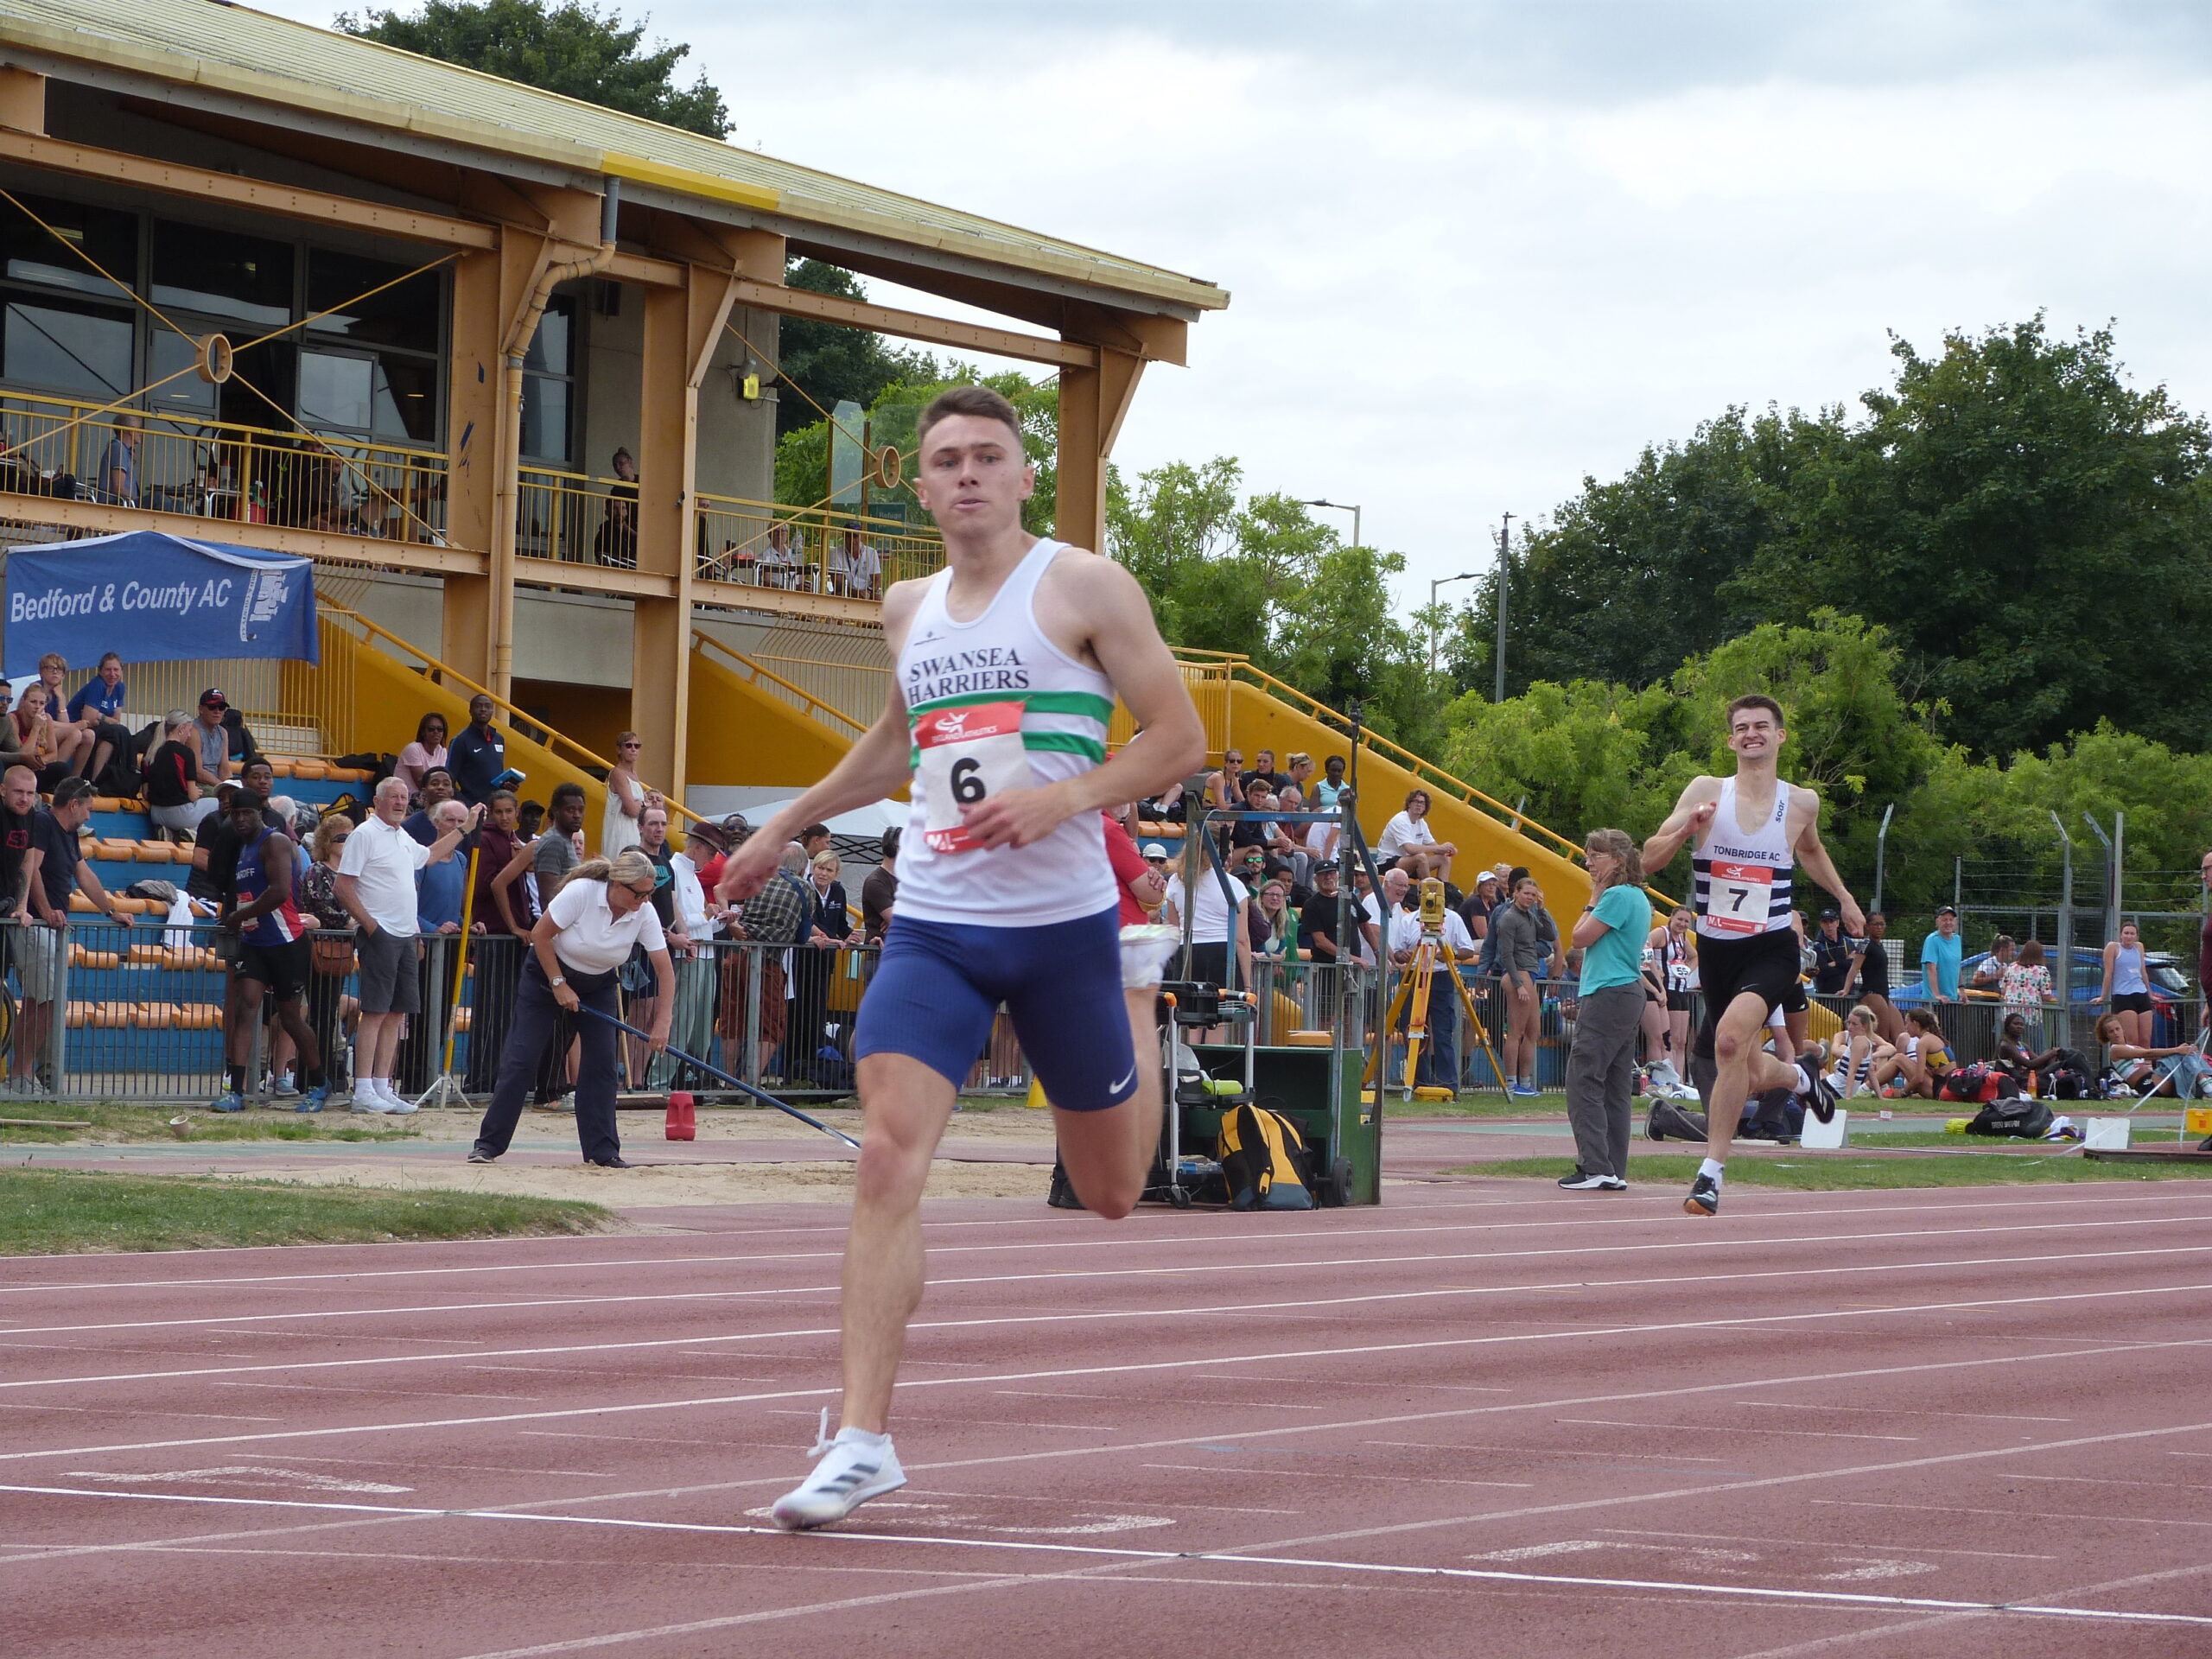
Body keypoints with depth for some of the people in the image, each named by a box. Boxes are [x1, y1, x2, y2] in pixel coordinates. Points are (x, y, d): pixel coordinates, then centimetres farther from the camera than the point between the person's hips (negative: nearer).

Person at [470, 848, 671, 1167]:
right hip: (547, 974, -4)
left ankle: (602, 1151, 0)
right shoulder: (581, 892, -29)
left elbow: (665, 971, -16)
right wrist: (559, 985, -18)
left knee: (601, 1064, -6)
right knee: (521, 1060, -7)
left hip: (598, 986, 4)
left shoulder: (644, 913, -19)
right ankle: (488, 1144, -1)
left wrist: (662, 1024, -23)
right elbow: (540, 935, -20)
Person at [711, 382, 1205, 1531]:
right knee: (889, 1155, -17)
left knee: (1111, 1193, 13)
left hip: (1063, 926, -3)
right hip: (932, 924, 3)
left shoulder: (1083, 588, -4)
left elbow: (1181, 739, -6)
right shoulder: (908, 610, 12)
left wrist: (1064, 798, -20)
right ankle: (863, 1438, -18)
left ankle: (1137, 992, 48)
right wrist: (784, 827, 35)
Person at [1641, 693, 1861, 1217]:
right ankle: (1799, 1079, 50)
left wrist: (1844, 897, 26)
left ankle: (1712, 1171, -25)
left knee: (1730, 1036, -30)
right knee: (1748, 1076, 13)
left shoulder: (1802, 802, 1)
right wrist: (1688, 829, -21)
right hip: (1715, 951, 2)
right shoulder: (1706, 791, -2)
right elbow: (1650, 859, -5)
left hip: (1772, 951, -2)